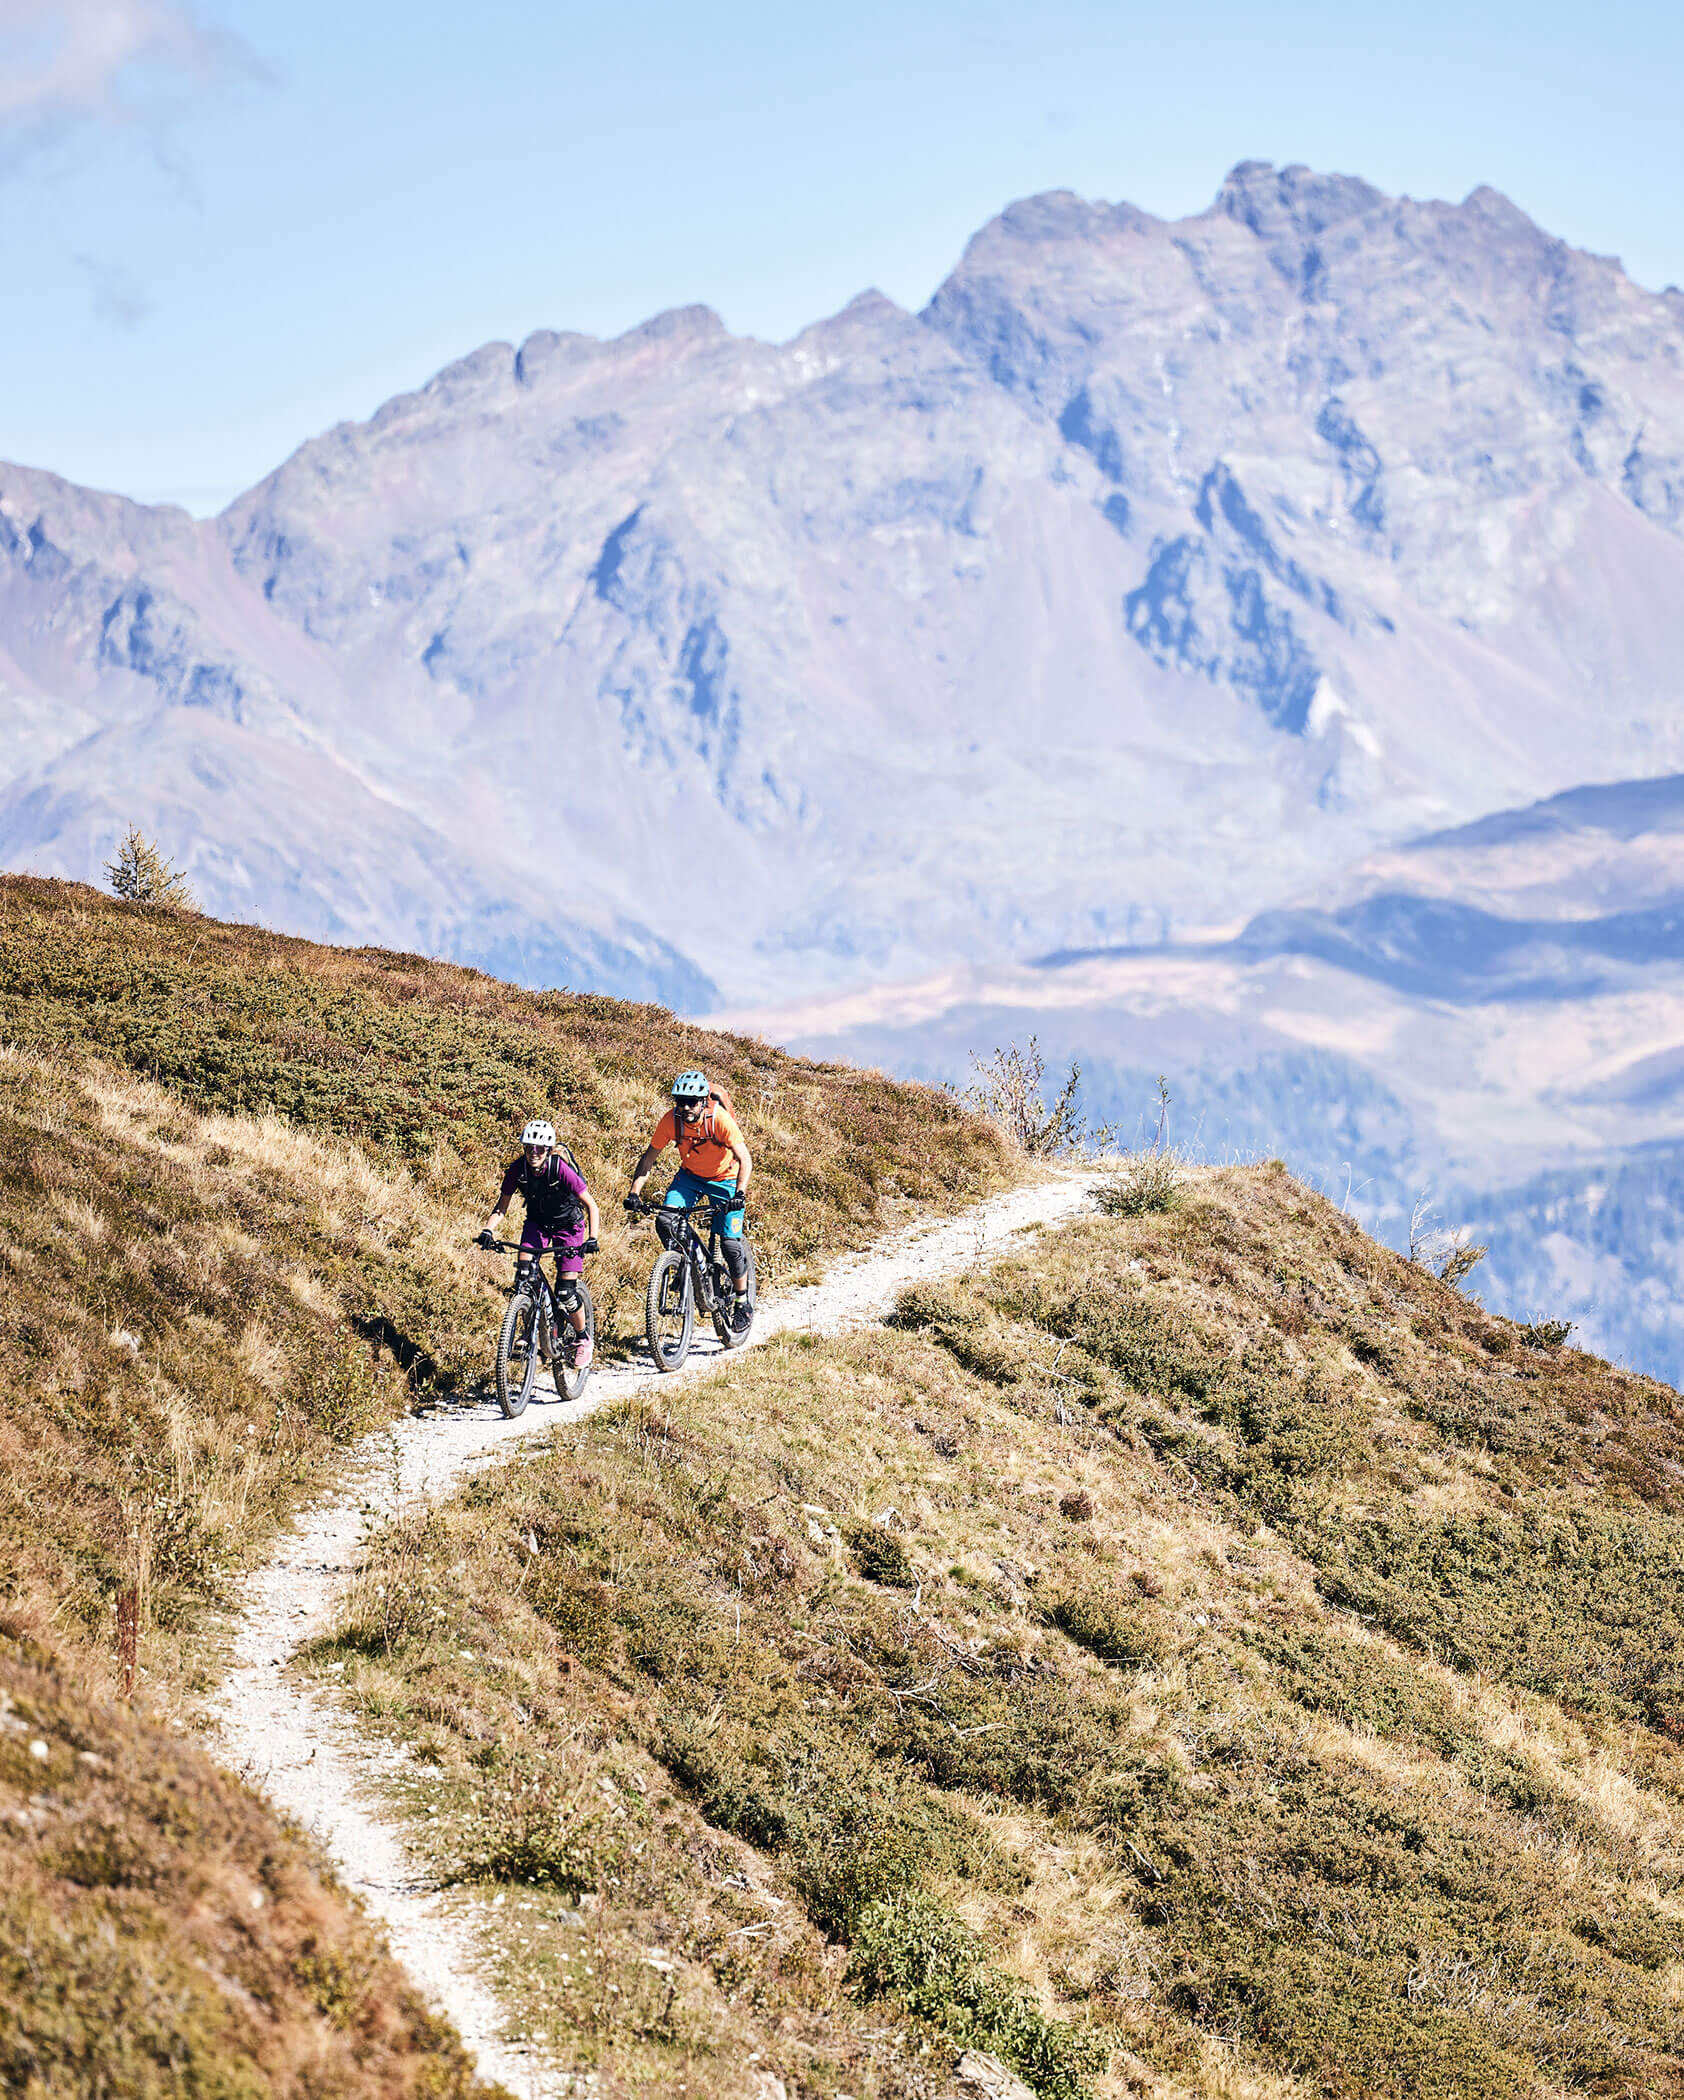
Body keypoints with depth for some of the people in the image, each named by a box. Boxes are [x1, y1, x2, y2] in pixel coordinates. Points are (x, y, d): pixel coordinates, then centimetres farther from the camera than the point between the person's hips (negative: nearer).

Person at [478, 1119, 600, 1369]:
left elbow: (591, 1205, -24)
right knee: (524, 1270, -23)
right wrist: (488, 1230, -28)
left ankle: (583, 1339, 14)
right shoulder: (518, 1169, -18)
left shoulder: (560, 1168, -28)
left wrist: (592, 1239, -37)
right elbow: (502, 1206, -9)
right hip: (537, 1223, 4)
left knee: (565, 1293, -11)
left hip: (568, 1224, -4)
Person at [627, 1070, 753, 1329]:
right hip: (690, 1175, 3)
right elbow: (649, 1158, -10)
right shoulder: (671, 1120, -19)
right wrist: (634, 1193, -21)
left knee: (730, 1243, -12)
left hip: (724, 1178, -3)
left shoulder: (719, 1119, -29)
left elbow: (744, 1160, -30)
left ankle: (742, 1303, 5)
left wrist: (739, 1194, -45)